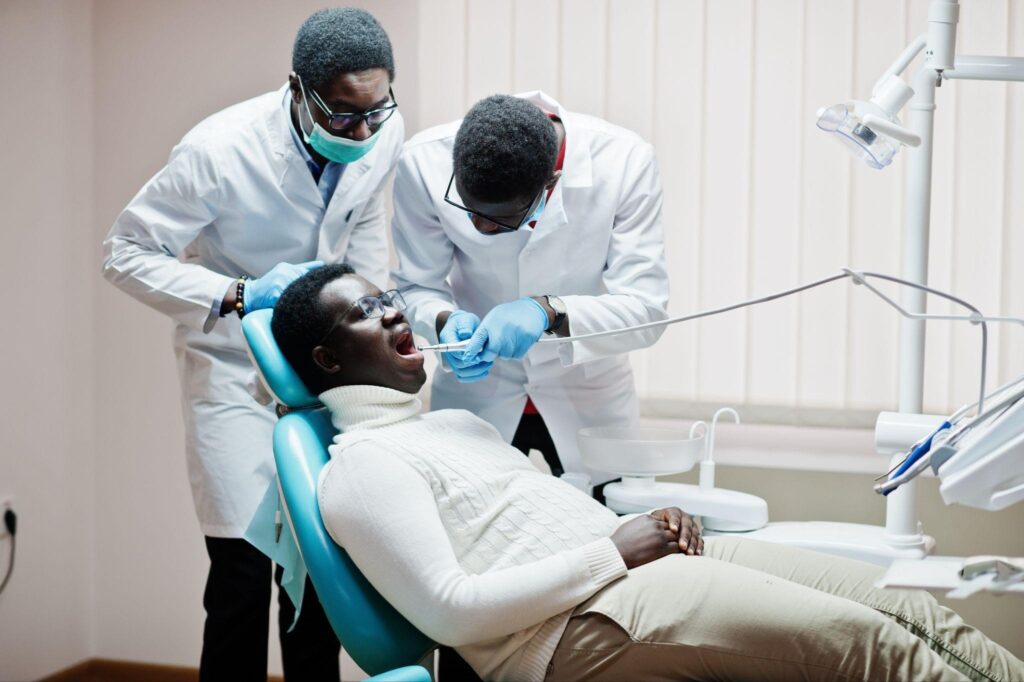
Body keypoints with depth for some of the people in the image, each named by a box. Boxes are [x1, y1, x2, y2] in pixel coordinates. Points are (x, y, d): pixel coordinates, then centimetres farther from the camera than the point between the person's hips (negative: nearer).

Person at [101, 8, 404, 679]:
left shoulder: (384, 131, -11)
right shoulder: (222, 150, -26)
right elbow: (126, 252, -16)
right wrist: (240, 296, -28)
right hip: (236, 366, -4)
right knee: (243, 567, -10)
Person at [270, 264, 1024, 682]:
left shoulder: (455, 423, 25)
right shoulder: (361, 467, -4)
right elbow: (450, 610, -15)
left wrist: (647, 520, 5)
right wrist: (612, 552, -14)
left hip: (628, 557, 9)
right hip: (576, 619, -9)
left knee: (909, 610, -5)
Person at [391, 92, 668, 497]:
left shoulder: (626, 161, -25)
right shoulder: (423, 163, -23)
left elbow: (646, 308, -24)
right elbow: (417, 286, -11)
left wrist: (549, 311, -41)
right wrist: (446, 322, -33)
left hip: (589, 393, 0)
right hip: (474, 392, 0)